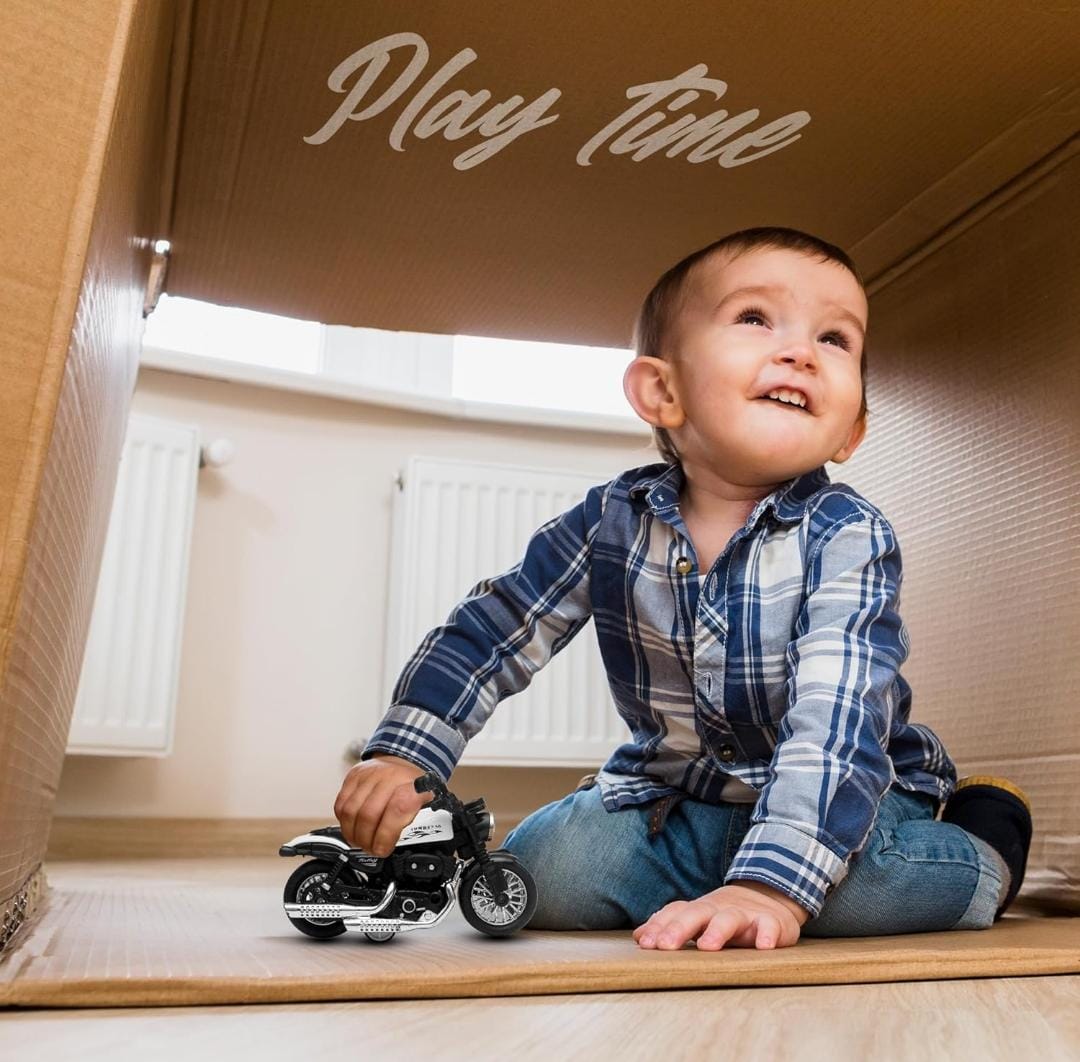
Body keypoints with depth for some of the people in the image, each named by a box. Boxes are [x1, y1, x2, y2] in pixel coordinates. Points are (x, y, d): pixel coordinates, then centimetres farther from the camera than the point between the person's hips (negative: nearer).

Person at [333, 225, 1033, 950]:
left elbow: (835, 720, -32)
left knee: (863, 877, -34)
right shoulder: (612, 521, -11)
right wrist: (401, 756, -14)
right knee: (538, 869, -17)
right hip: (671, 795, 3)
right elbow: (490, 632, -4)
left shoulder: (847, 537, -20)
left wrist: (769, 886, -43)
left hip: (847, 795, -3)